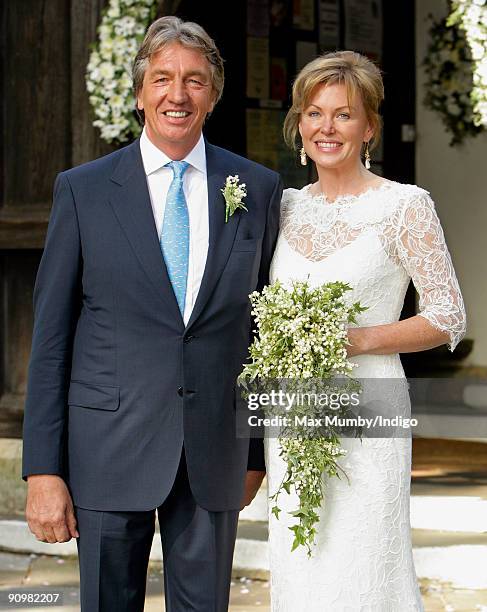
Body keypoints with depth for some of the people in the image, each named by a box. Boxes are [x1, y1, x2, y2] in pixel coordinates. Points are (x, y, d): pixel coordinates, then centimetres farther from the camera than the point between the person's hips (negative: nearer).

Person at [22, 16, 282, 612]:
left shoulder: (258, 189, 4)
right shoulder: (83, 189, 0)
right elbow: (49, 338, -1)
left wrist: (256, 452, 10)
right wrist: (43, 471, -6)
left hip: (216, 455, 1)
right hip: (111, 449, -1)